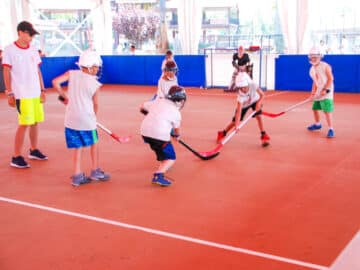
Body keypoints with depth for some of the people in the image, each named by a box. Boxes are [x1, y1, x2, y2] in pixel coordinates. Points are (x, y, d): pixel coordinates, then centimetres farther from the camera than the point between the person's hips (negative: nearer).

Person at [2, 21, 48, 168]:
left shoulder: (33, 50, 10)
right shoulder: (9, 50, -6)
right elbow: (6, 73, -6)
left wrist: (42, 90, 12)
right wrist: (9, 94, -10)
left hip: (36, 93, 6)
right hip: (22, 95, -6)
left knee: (35, 122, 11)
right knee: (24, 124, -7)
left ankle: (34, 150, 27)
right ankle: (16, 157, 2)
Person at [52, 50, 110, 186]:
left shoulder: (72, 74, 1)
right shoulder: (95, 84, -4)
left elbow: (55, 82, -9)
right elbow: (95, 104, 5)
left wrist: (64, 96, 6)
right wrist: (94, 116, 23)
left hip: (71, 118, 3)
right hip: (86, 118, -3)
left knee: (78, 146, 13)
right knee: (93, 143, 18)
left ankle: (77, 175, 12)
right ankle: (95, 171, 26)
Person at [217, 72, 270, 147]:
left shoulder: (253, 85, -36)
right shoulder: (240, 96, -39)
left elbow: (262, 95, -22)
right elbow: (239, 111, -43)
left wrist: (259, 103, -39)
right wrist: (236, 124, -51)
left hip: (254, 101, 1)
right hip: (243, 104, -1)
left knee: (258, 116, -21)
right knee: (235, 121, -1)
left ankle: (264, 136, -7)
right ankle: (222, 134, 22)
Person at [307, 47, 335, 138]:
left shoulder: (325, 66, -12)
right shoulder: (312, 69, 10)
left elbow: (330, 79, -14)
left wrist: (326, 90, -21)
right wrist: (313, 92, 5)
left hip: (326, 92, -8)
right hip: (318, 92, 8)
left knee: (327, 110, -16)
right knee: (314, 108, 16)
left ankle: (331, 129, -14)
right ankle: (317, 124, 39)